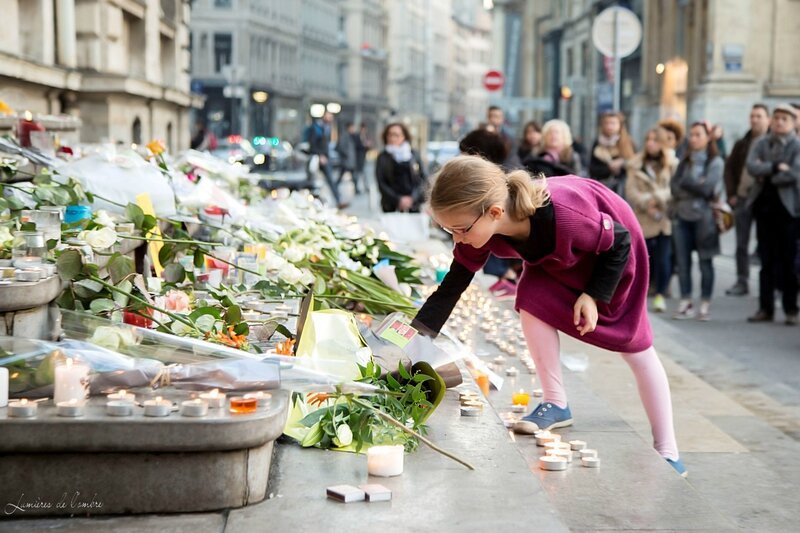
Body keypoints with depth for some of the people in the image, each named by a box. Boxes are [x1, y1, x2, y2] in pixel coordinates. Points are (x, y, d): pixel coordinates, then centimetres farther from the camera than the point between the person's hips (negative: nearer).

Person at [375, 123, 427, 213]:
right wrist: (398, 200, -10)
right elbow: (381, 184, -1)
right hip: (391, 208, -1)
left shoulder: (414, 155, 6)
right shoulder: (383, 158, 2)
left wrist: (412, 198, -8)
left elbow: (423, 179, 6)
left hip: (413, 206, 2)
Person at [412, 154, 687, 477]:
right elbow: (454, 284, -19)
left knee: (635, 346, 1)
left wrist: (594, 295, -26)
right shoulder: (478, 227, -30)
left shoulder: (564, 216, -46)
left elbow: (619, 242, -26)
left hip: (614, 247, -5)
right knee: (532, 304, -18)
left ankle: (667, 453, 10)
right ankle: (556, 405, -1)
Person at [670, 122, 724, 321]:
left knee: (705, 261, 1)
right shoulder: (685, 161, 12)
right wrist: (696, 187, -11)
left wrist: (685, 183, -2)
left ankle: (705, 305, 6)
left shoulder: (715, 162, -2)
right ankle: (686, 303, 10)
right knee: (683, 261, 3)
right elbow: (674, 187, 3)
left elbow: (707, 188, -12)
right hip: (682, 216, 4)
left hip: (703, 217, -4)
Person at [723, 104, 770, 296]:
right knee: (741, 244, 7)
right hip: (742, 199, 4)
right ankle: (742, 282, 14)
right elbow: (730, 168, 13)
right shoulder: (742, 144, 11)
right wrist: (731, 194, 5)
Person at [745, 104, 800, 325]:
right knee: (767, 261, 7)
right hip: (764, 206, 3)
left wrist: (766, 176, -7)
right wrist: (776, 167, -17)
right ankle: (766, 308, 11)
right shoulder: (761, 143, 10)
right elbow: (751, 166, -7)